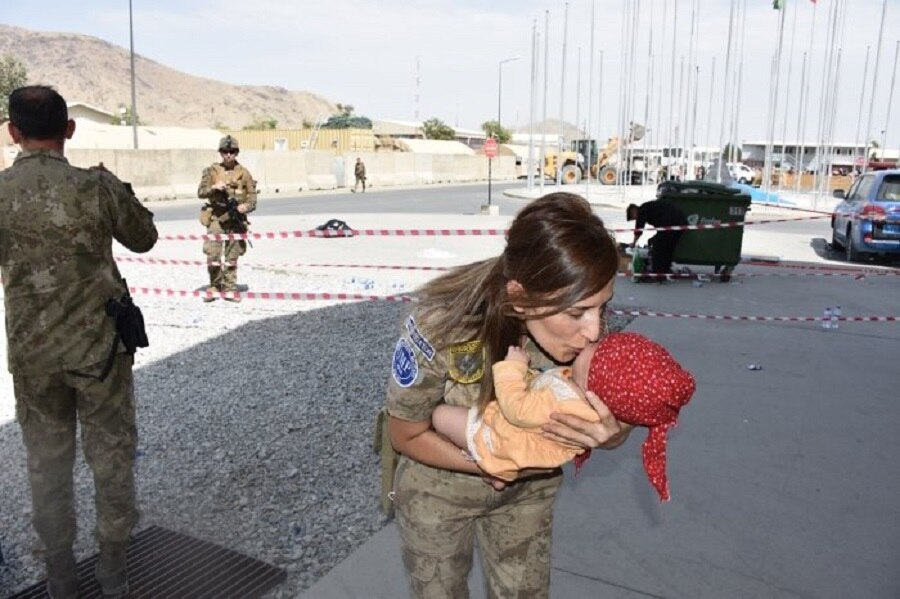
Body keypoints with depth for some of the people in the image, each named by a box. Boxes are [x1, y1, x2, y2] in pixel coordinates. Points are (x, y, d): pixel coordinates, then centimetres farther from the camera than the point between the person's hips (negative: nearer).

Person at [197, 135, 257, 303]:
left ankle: (230, 289, 16)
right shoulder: (212, 170, 4)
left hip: (236, 220, 1)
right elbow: (201, 192, 0)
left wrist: (246, 206, -16)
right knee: (213, 255, -6)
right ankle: (215, 287, 10)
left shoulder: (244, 173, 4)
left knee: (232, 257, 7)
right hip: (216, 218, 0)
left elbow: (252, 198, 5)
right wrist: (214, 187, -20)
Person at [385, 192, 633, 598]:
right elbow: (407, 435, -18)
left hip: (530, 489, 3)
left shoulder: (582, 324, -27)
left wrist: (610, 433, -36)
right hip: (441, 487, -2)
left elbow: (615, 426, -13)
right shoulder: (439, 326, -36)